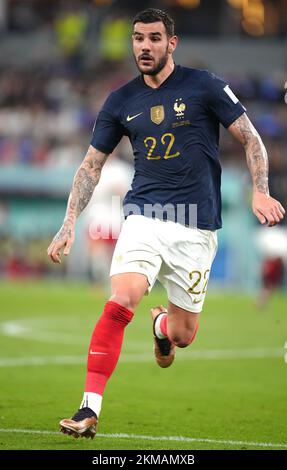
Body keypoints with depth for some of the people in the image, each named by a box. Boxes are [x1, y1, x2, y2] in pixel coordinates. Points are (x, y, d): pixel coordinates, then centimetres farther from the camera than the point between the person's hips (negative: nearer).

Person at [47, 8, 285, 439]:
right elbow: (91, 165, 12)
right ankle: (89, 410, -20)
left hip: (196, 228, -1)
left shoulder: (203, 86, -2)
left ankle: (162, 325, 44)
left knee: (183, 335, 4)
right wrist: (69, 224, 2)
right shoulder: (121, 101, 7)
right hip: (144, 217, 1)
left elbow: (250, 138, 3)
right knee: (120, 303, -24)